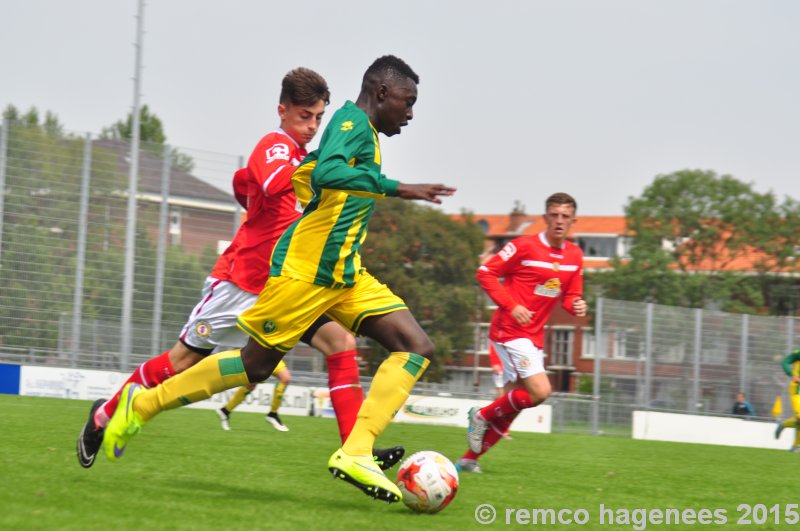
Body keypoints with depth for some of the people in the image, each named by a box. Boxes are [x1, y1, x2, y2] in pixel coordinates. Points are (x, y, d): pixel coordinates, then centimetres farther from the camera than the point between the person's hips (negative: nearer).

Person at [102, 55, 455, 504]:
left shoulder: (359, 130, 18)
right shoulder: (354, 121, -11)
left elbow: (300, 174, 31)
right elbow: (325, 172, -32)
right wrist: (396, 188, -35)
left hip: (344, 275, 9)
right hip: (305, 270, -9)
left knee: (418, 348, -7)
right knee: (256, 364, 0)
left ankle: (355, 453, -17)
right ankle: (143, 403, 18)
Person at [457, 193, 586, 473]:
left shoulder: (574, 255, 8)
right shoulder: (525, 246, -11)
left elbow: (570, 295, 17)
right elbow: (485, 273, -9)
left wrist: (576, 305, -8)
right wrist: (511, 306, -19)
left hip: (534, 337, 8)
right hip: (510, 331, -8)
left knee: (514, 403, 9)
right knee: (540, 391, -21)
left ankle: (470, 458, 21)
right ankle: (483, 416, 2)